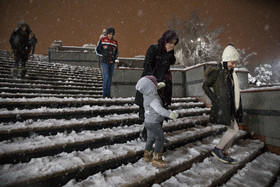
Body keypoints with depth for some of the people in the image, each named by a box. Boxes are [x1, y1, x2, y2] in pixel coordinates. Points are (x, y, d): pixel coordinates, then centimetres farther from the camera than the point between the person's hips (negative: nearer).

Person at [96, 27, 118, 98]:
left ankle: (108, 94, 13)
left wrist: (115, 57, 7)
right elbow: (97, 50, 7)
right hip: (104, 62, -4)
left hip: (112, 63, 4)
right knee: (106, 77, -13)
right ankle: (104, 94, -3)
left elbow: (117, 52, 24)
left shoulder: (115, 42, 14)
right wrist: (103, 55, -4)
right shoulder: (102, 40, 3)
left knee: (110, 78, 6)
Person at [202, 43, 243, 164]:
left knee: (232, 130, 10)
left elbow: (234, 91, 18)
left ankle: (224, 153, 23)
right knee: (234, 130, -8)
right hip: (221, 106, -8)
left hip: (229, 107, 8)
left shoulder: (231, 73, 14)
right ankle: (217, 149, 6)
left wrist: (238, 109, 14)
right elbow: (205, 86, -7)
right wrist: (214, 99, -13)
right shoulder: (217, 71, -10)